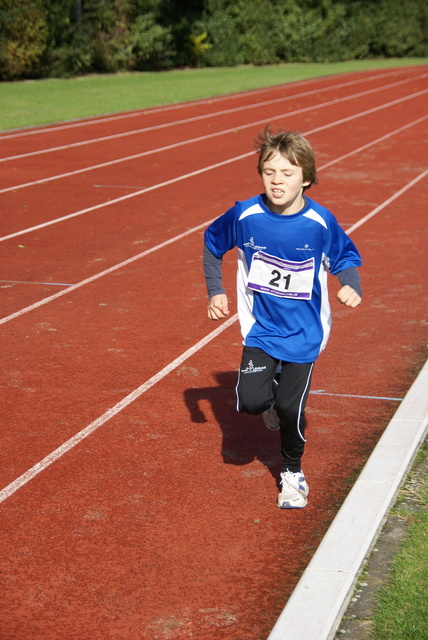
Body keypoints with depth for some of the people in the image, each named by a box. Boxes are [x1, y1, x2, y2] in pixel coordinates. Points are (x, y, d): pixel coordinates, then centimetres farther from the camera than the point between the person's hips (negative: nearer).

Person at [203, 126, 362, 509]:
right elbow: (212, 242, 7)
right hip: (261, 329, 1)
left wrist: (351, 286, -20)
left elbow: (346, 256, 1)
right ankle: (272, 395, 26)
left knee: (290, 409, -1)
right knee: (251, 401, -13)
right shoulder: (245, 216, -13)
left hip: (303, 333, -1)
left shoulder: (320, 222, -16)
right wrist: (215, 291, 0)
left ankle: (292, 472, 27)